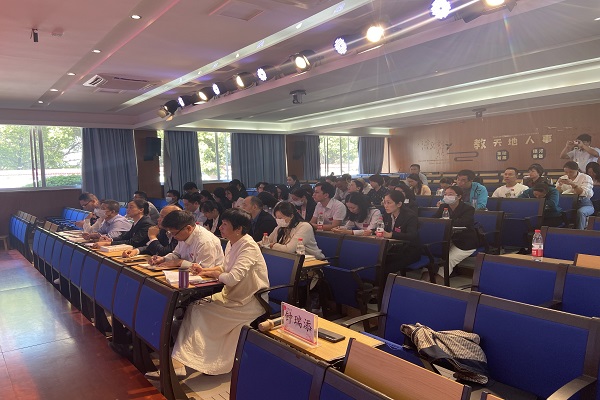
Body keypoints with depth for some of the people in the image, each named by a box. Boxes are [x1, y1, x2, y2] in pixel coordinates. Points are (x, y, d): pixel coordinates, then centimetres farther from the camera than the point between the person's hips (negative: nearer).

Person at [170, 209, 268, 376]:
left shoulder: (249, 248, -23)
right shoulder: (232, 244, 5)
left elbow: (232, 278, -32)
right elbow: (225, 268, 19)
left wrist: (212, 274, -11)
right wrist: (205, 270, 0)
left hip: (248, 304, -8)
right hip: (232, 296, 8)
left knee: (201, 311, -11)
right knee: (195, 305, -3)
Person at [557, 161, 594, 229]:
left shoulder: (586, 178, 1)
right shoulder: (562, 178, 13)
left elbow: (584, 193, -13)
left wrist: (572, 184, -24)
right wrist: (559, 185, -13)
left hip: (584, 204, -2)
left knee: (580, 212, -38)